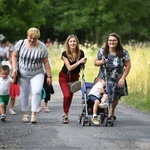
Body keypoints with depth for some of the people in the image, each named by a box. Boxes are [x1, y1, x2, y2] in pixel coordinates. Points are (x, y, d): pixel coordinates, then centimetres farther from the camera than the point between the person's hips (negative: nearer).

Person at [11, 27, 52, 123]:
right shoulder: (20, 44, -6)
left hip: (37, 74, -2)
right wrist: (14, 69, -7)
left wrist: (49, 76, -6)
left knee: (37, 92, -20)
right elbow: (14, 56, 4)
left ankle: (33, 114, -17)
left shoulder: (42, 47, -10)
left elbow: (46, 62, -6)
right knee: (24, 94, 7)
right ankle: (25, 114, 21)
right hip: (23, 75, 2)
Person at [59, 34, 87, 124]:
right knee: (67, 95, -18)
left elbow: (82, 66, 2)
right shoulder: (65, 54, -19)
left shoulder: (81, 53, -13)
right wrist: (80, 61, -33)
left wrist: (84, 63, -21)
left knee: (70, 96, 7)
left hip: (74, 77, 3)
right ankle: (65, 114, 2)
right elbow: (69, 68, -25)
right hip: (64, 77, -3)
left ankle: (65, 114, 25)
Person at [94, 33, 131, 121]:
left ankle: (112, 113, 39)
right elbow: (95, 62, 6)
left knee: (115, 98, 14)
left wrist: (123, 78, -13)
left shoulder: (123, 52, -11)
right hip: (104, 79, 0)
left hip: (117, 81, 0)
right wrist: (101, 62, -18)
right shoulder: (102, 51, -5)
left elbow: (128, 66, -7)